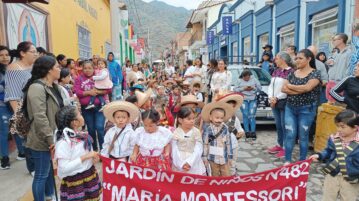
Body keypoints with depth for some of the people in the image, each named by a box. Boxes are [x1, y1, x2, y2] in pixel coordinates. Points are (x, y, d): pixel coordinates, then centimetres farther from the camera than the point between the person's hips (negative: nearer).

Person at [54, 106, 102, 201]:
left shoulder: (82, 135, 1)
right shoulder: (63, 142, -20)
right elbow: (63, 168, -23)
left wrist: (94, 157, -3)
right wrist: (85, 157, -23)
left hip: (90, 176, 7)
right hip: (75, 182, -7)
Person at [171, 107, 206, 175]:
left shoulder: (196, 132, -2)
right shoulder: (175, 133, -2)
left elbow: (198, 150, -7)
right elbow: (175, 151, -5)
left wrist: (189, 162, -17)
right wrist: (181, 164, -16)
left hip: (194, 165, 0)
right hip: (179, 166, 0)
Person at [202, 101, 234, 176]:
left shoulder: (225, 128, -3)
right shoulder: (207, 129, -11)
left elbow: (228, 143, 3)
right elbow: (204, 143, -6)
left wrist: (230, 157, 6)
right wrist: (204, 157, -4)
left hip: (224, 157, 2)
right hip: (213, 157, -2)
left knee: (227, 176, 9)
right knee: (215, 176, 13)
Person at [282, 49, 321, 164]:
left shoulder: (315, 74, -5)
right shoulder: (292, 73, 8)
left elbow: (307, 87, -23)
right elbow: (283, 89, -1)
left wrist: (290, 86, -9)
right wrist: (300, 90, -14)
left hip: (306, 109, -3)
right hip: (290, 108, 4)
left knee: (303, 136, 8)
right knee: (290, 135, 3)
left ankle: (302, 162, 21)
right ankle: (287, 161, 14)